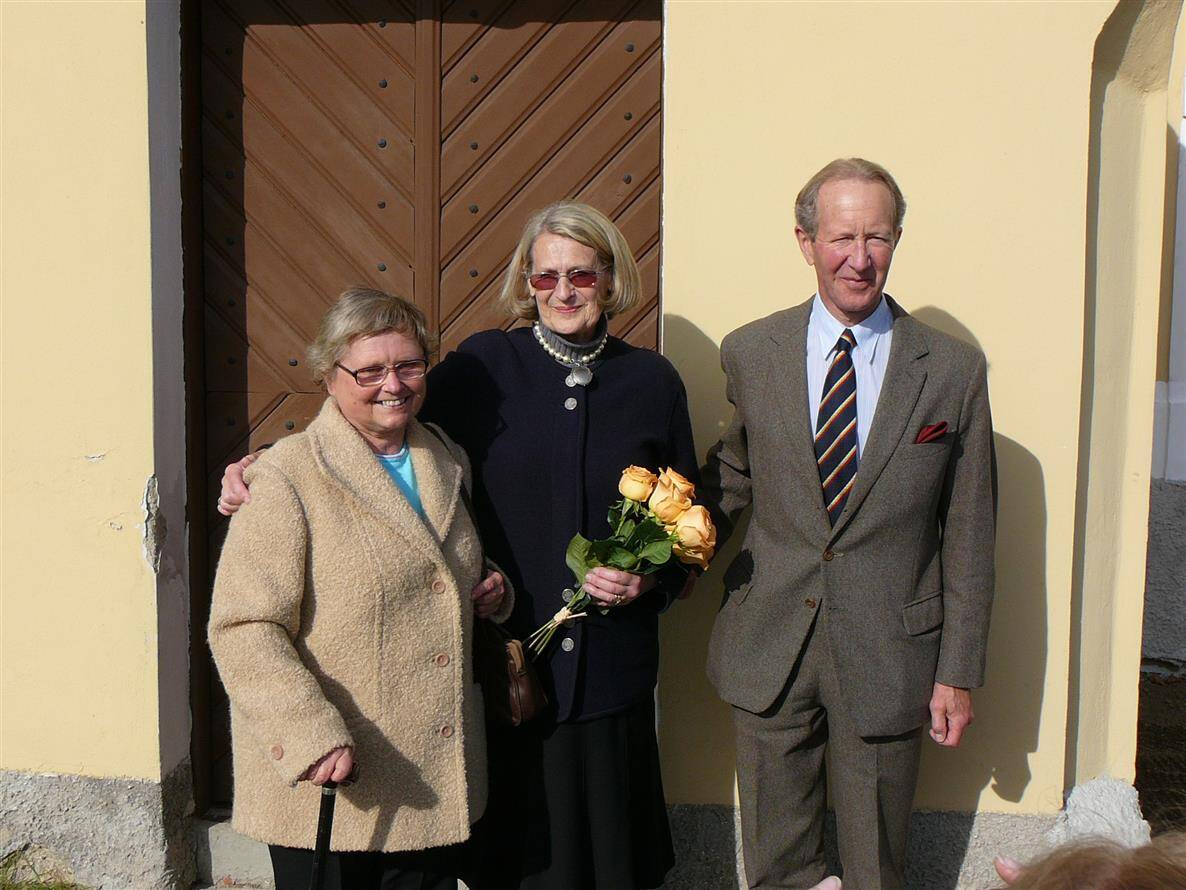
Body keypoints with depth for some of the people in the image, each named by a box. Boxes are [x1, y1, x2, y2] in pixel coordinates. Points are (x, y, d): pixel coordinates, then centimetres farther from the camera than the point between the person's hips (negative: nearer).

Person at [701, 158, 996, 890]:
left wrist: (959, 672, -1)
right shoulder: (750, 353, 0)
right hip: (769, 652, 1)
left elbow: (969, 537, -1)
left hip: (888, 660, -1)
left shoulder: (954, 370, -4)